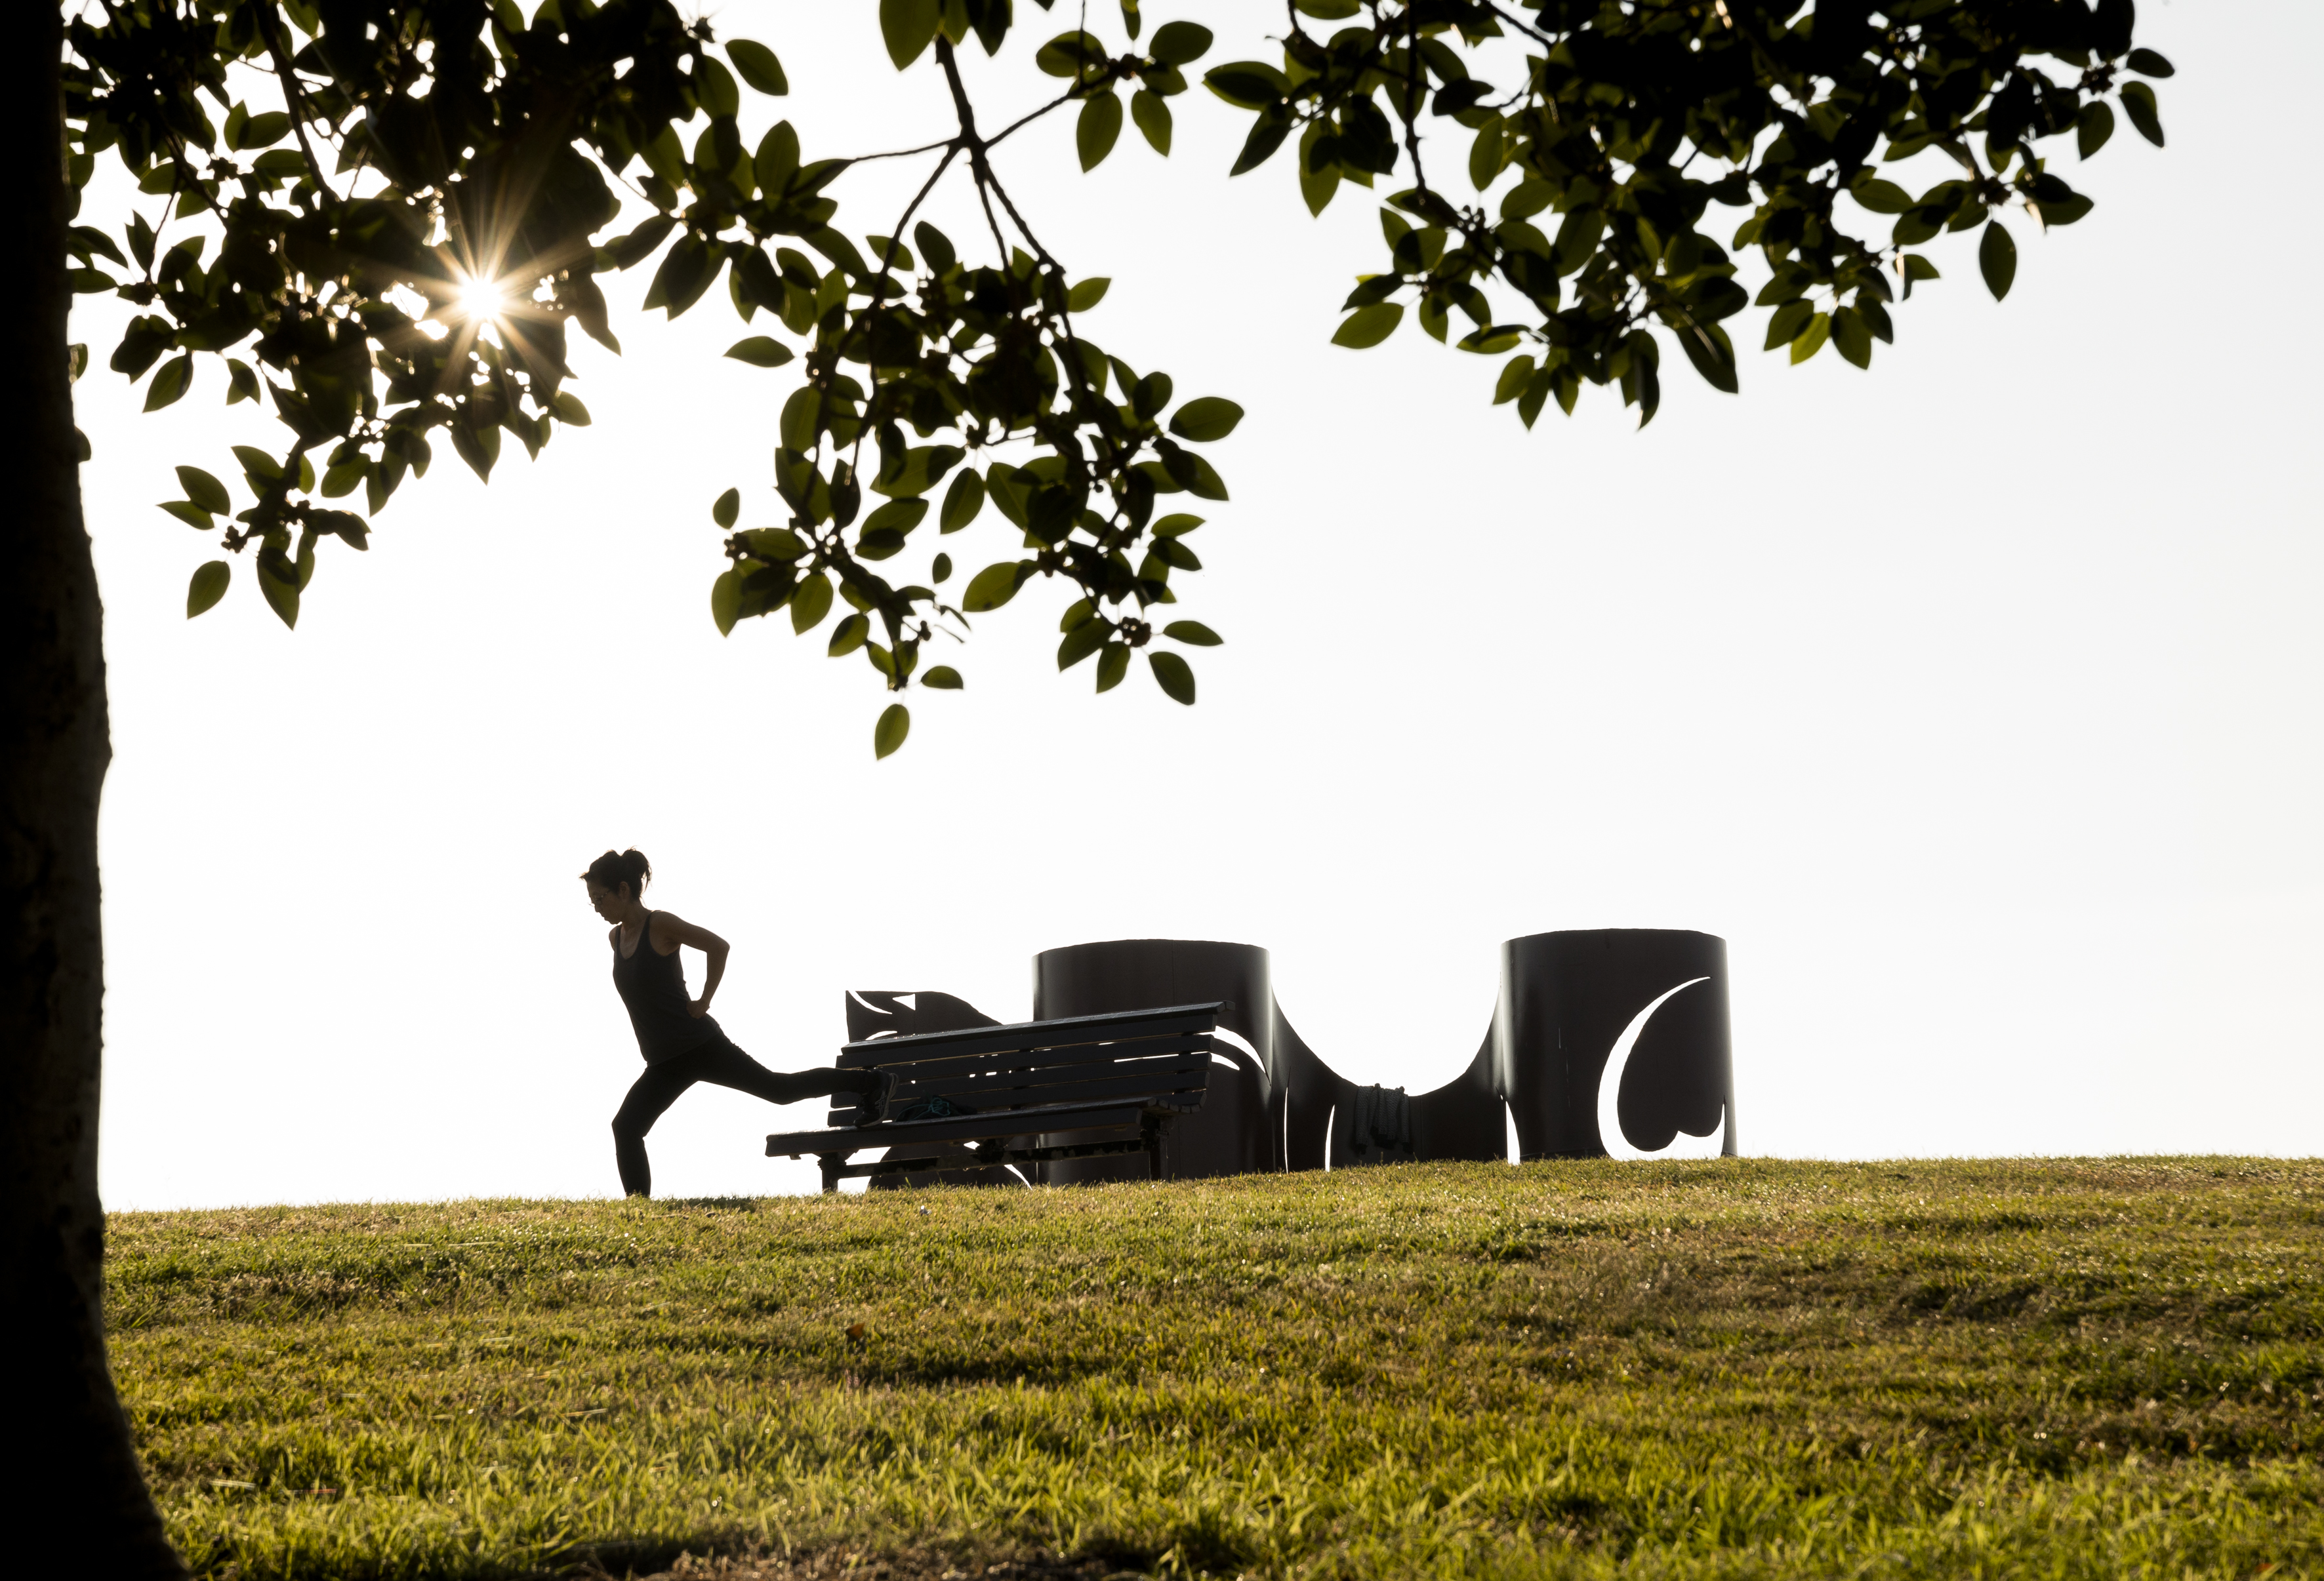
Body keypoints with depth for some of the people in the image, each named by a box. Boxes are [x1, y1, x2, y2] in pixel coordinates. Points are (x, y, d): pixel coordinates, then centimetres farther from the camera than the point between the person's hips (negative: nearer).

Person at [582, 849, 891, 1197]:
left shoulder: (660, 925, -14)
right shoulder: (616, 937, 8)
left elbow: (718, 946, -19)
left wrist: (703, 1000, -14)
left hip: (699, 1046, -7)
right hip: (663, 1064, 7)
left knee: (779, 1088, 1)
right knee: (626, 1128, -5)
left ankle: (870, 1083, 17)